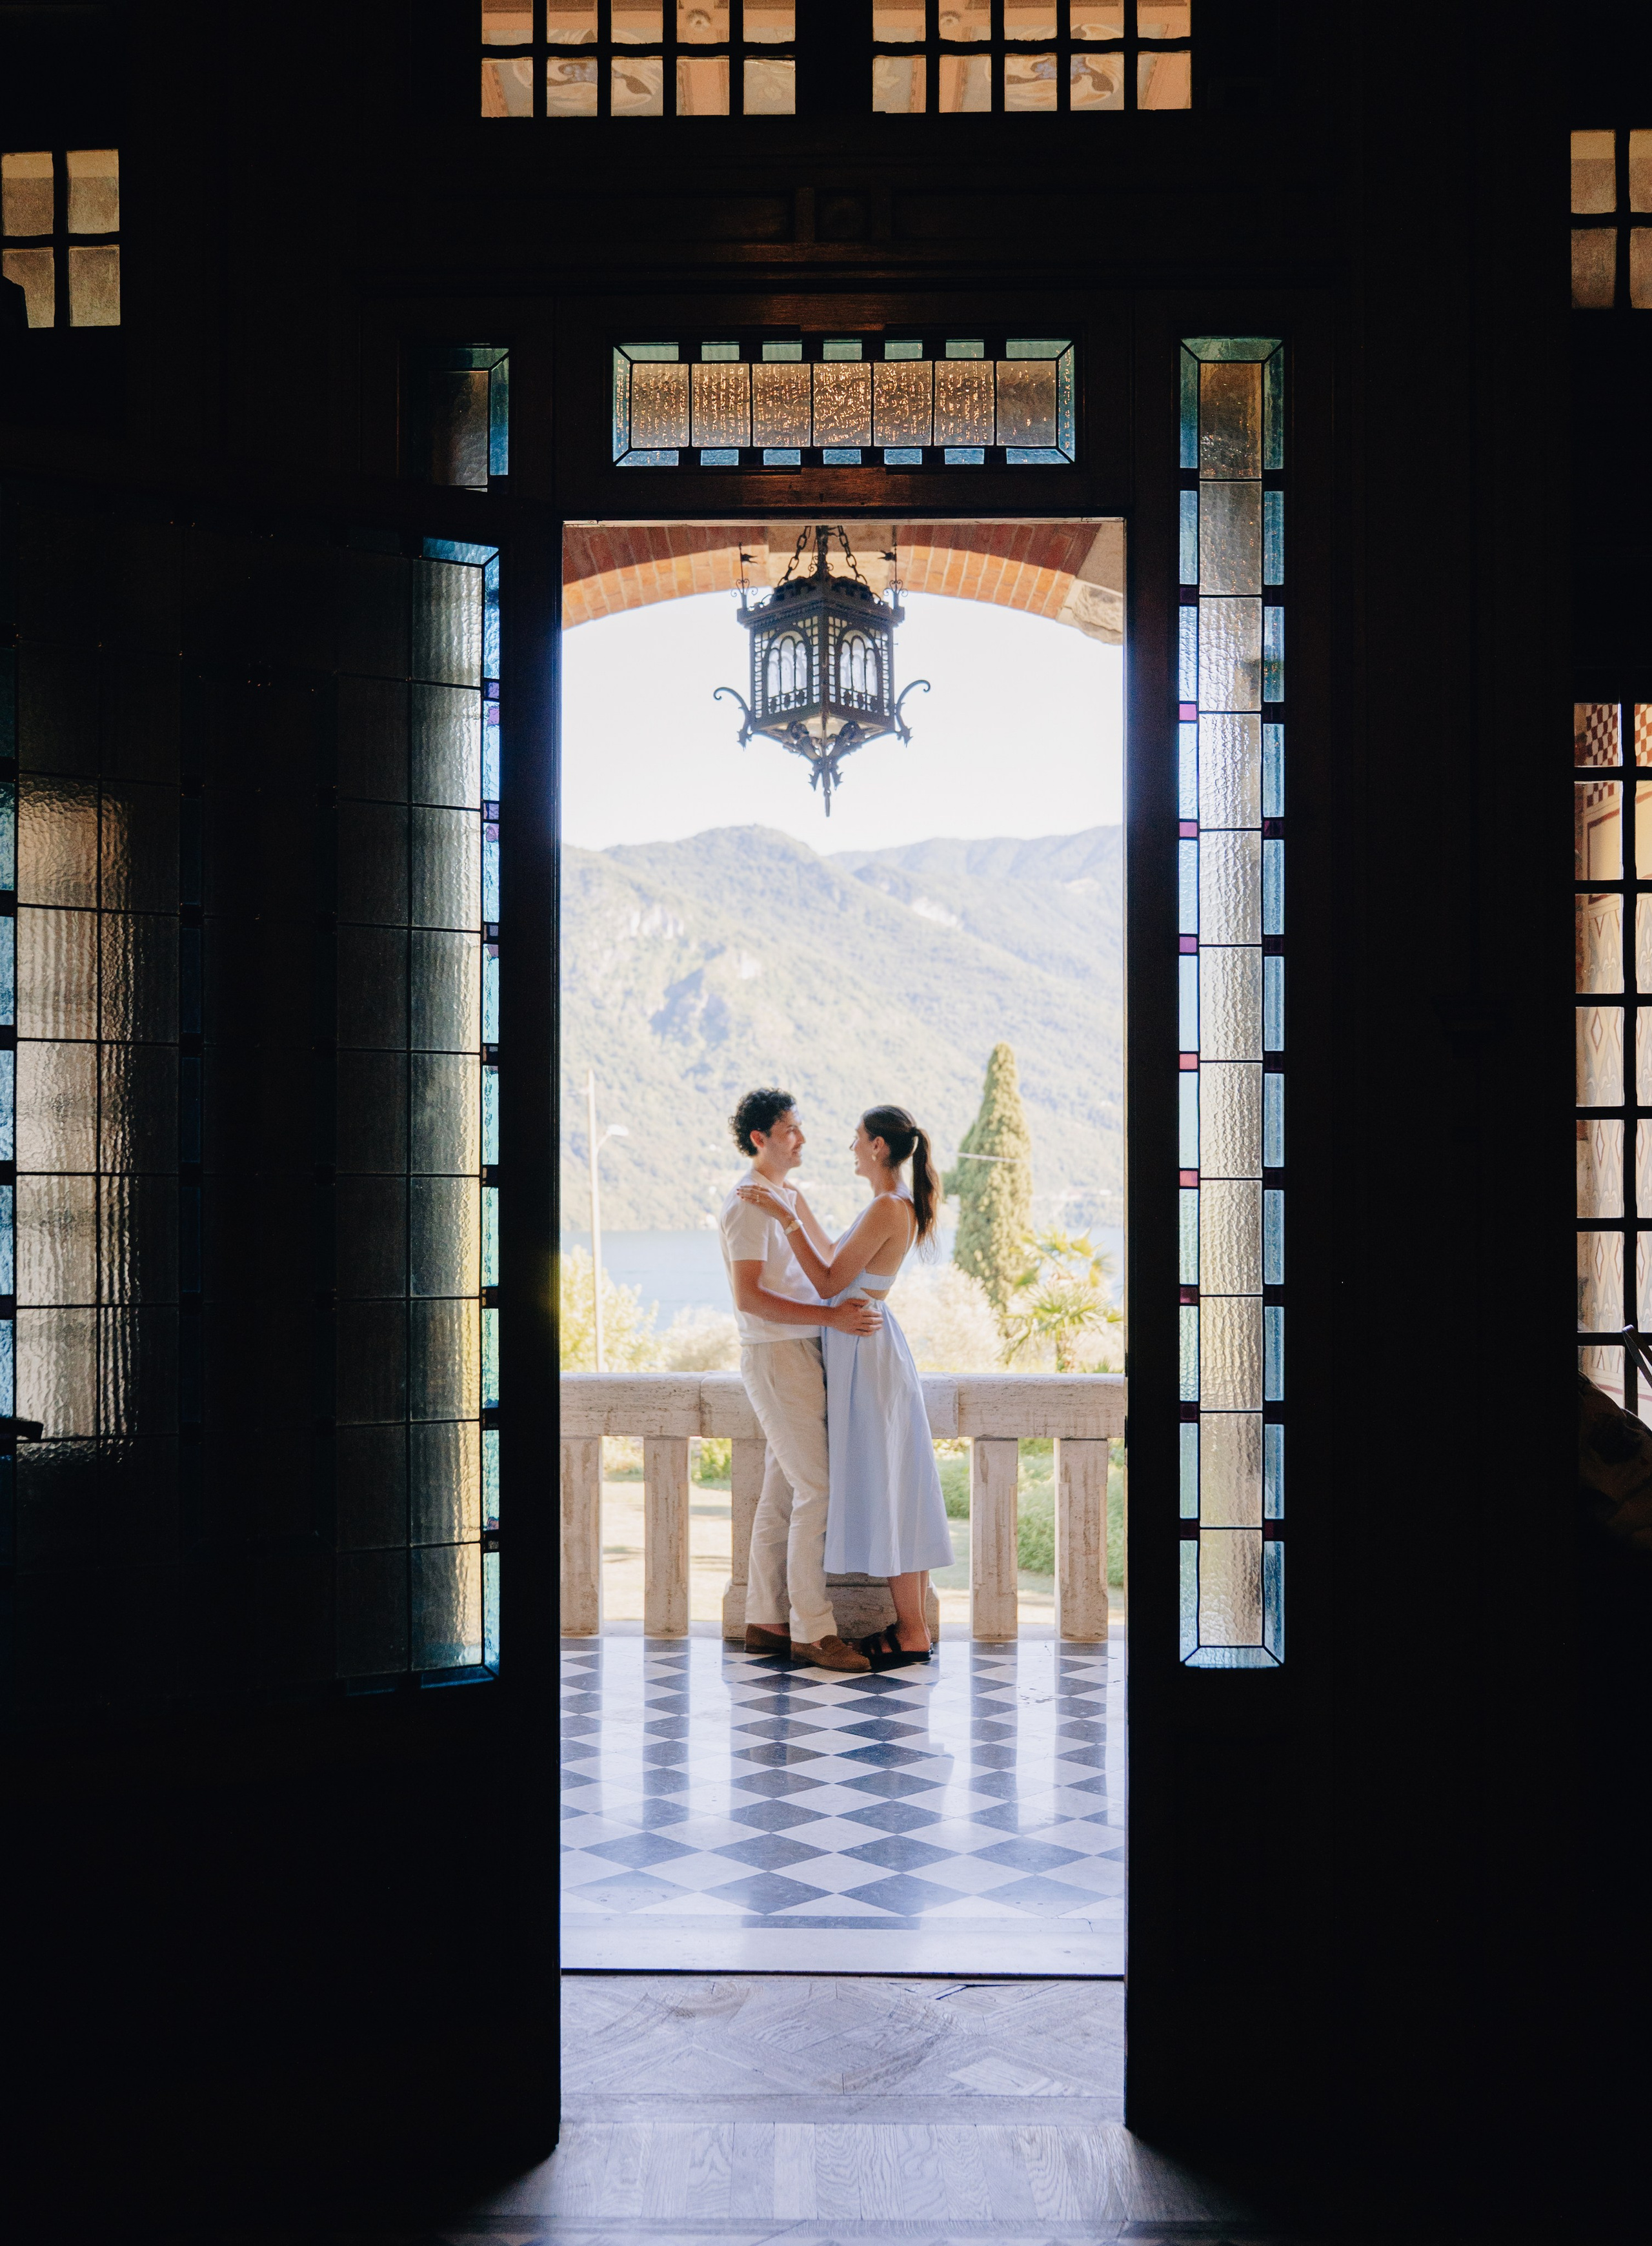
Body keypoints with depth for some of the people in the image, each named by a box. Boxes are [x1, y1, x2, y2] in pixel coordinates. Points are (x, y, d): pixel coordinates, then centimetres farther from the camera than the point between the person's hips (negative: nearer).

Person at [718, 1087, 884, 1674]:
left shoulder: (786, 1199, 18)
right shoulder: (748, 1204, -13)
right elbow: (749, 1297, -21)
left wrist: (849, 1307, 12)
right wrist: (831, 1316, -23)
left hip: (800, 1354, 9)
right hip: (776, 1356, -9)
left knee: (782, 1494, 10)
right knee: (815, 1491, -10)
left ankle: (764, 1622, 15)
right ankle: (812, 1630, -5)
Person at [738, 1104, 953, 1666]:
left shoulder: (887, 1208, -20)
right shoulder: (895, 1205, 11)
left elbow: (829, 1282, -21)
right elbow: (836, 1256, 24)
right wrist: (798, 1204, 28)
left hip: (865, 1351, -10)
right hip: (872, 1347, 10)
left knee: (884, 1488, -4)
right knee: (895, 1488, 12)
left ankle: (912, 1632, 2)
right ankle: (913, 1622, 18)